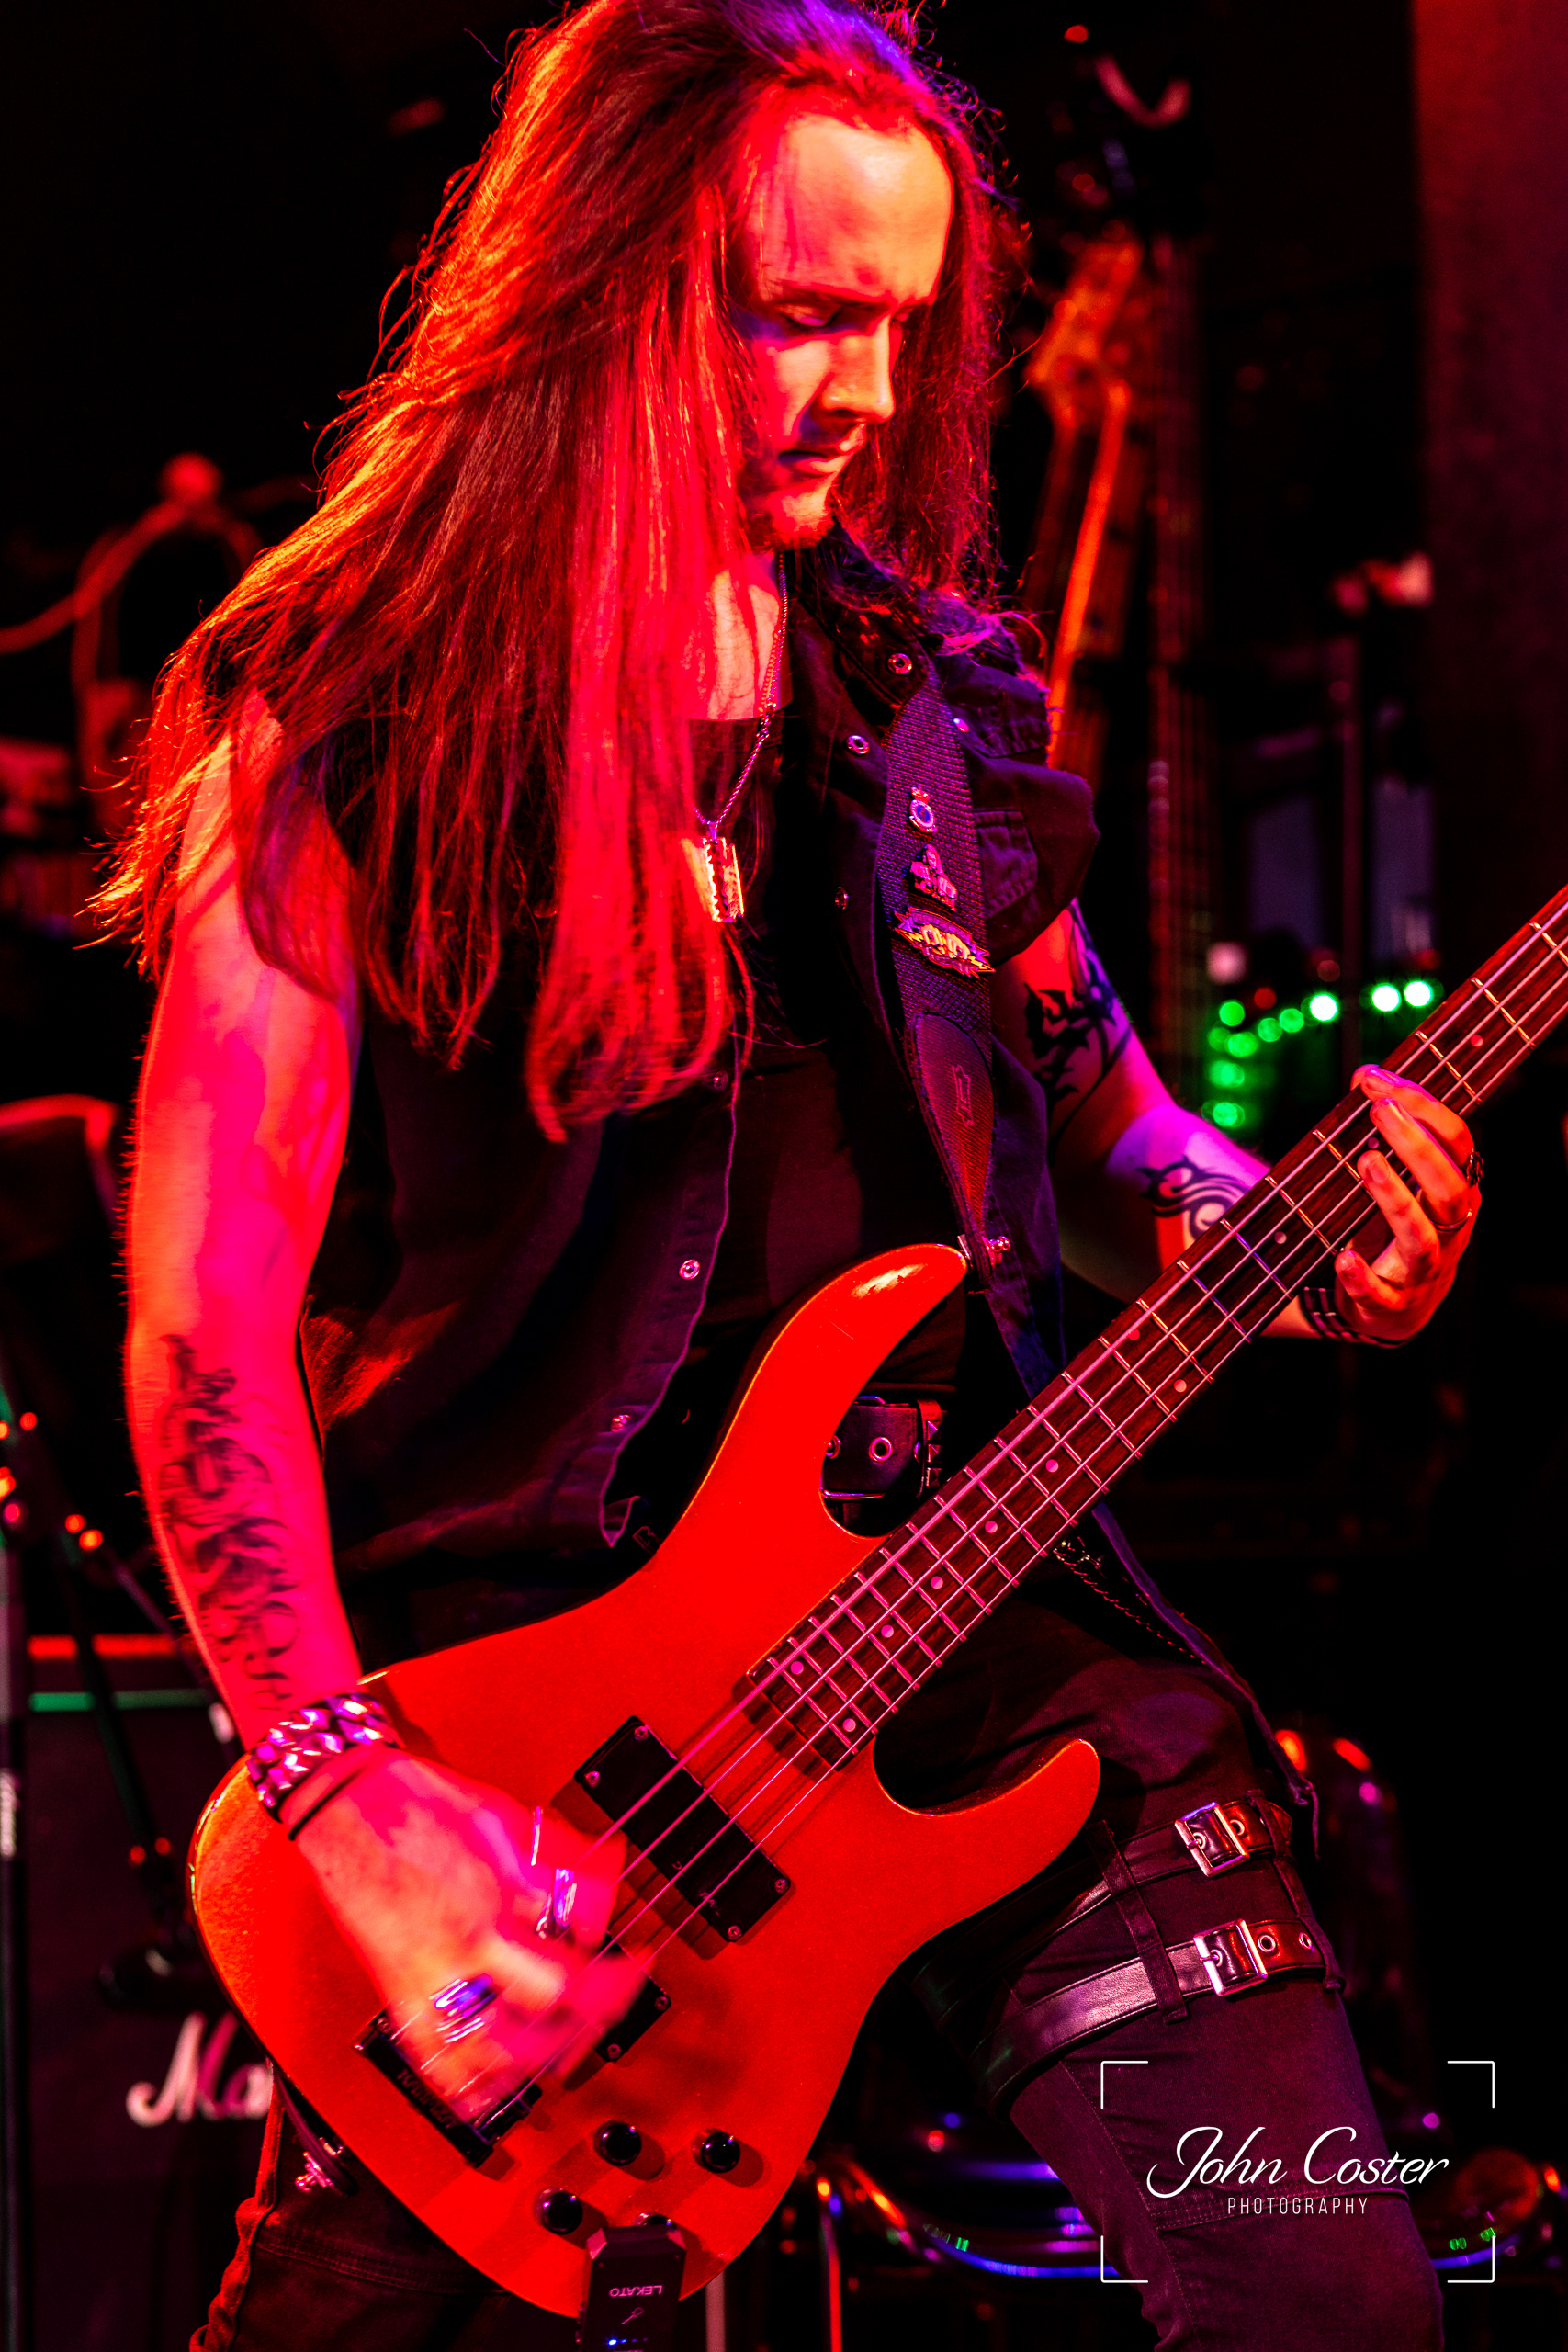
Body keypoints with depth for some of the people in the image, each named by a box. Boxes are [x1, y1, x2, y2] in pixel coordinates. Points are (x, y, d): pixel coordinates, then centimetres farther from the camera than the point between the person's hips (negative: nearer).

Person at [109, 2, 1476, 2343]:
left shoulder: (940, 686, 11)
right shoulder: (346, 716, -5)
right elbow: (206, 1311, -10)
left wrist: (1265, 1221, -2)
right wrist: (343, 1784, -21)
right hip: (514, 1638, -3)